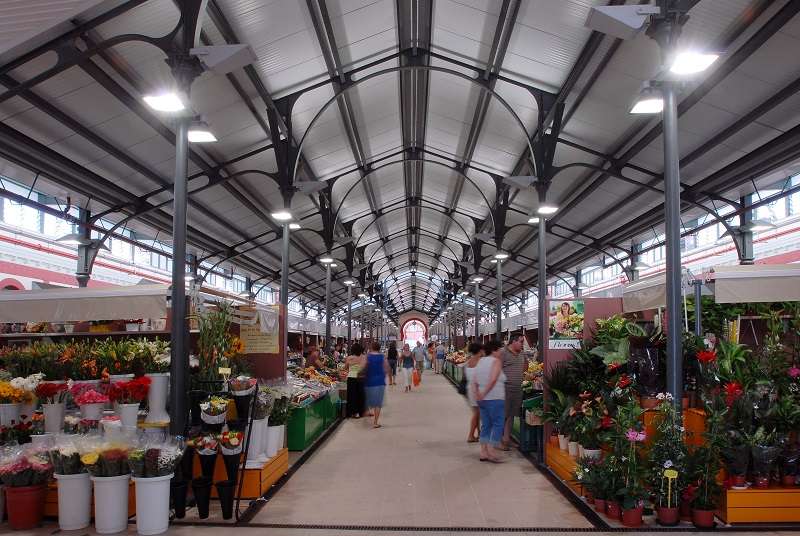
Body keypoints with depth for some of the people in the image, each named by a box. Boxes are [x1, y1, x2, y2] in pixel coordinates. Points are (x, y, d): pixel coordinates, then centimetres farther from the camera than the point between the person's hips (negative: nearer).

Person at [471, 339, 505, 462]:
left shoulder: (480, 361, 14)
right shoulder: (496, 361, -8)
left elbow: (474, 382, 8)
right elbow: (493, 380, -21)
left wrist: (477, 393, -1)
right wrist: (484, 393, -15)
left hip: (482, 400, 8)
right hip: (495, 398, -8)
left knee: (486, 425, 13)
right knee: (497, 424, -2)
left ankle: (483, 453, 12)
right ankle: (491, 453, -7)